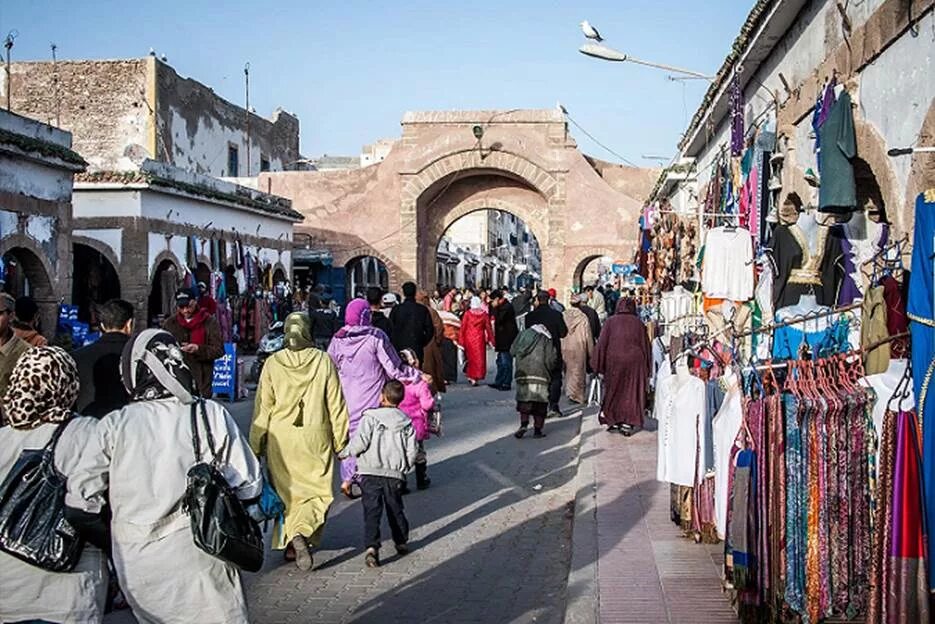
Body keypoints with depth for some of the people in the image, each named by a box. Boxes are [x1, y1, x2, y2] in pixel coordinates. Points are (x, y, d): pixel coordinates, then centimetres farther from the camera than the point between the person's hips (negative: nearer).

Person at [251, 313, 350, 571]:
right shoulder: (323, 361, -6)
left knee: (286, 491, 14)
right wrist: (340, 440, 9)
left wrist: (256, 445, 9)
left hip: (280, 438, 1)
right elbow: (336, 404, -1)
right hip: (315, 437, -1)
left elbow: (263, 407, 0)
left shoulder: (272, 363, -4)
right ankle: (301, 533, -11)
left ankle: (289, 543, 12)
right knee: (317, 492, 8)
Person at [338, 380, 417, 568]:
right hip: (394, 474, 3)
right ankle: (402, 542, 31)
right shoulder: (406, 422, 7)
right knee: (395, 509, 20)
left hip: (370, 472, -3)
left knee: (372, 510, -5)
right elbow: (411, 452, 5)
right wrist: (403, 468, 20)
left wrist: (346, 452, 2)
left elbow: (360, 441, -15)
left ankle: (372, 546, -19)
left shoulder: (370, 417, -4)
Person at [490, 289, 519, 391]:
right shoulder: (502, 307, 15)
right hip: (502, 339, 11)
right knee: (500, 362, 15)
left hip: (507, 339, -11)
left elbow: (499, 319, -23)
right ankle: (499, 382, 21)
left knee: (506, 362, -5)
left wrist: (495, 308, -16)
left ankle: (507, 384, 0)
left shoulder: (507, 307, -16)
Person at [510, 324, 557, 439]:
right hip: (540, 376, -3)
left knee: (524, 403, 8)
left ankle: (523, 424, -10)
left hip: (522, 375, 3)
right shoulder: (546, 339, 5)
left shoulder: (522, 335, 15)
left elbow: (512, 352, 19)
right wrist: (549, 370, 16)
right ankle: (538, 429, 6)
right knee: (540, 404, 5)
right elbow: (551, 360, -1)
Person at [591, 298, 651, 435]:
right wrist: (647, 367, 13)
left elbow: (602, 344, -2)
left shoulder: (610, 321, 0)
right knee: (632, 393, 6)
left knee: (613, 391, 13)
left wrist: (598, 365, 4)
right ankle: (628, 423, 3)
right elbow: (645, 345, 6)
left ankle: (613, 421, 14)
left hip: (614, 360, 0)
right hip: (634, 361, 0)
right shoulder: (638, 322, 4)